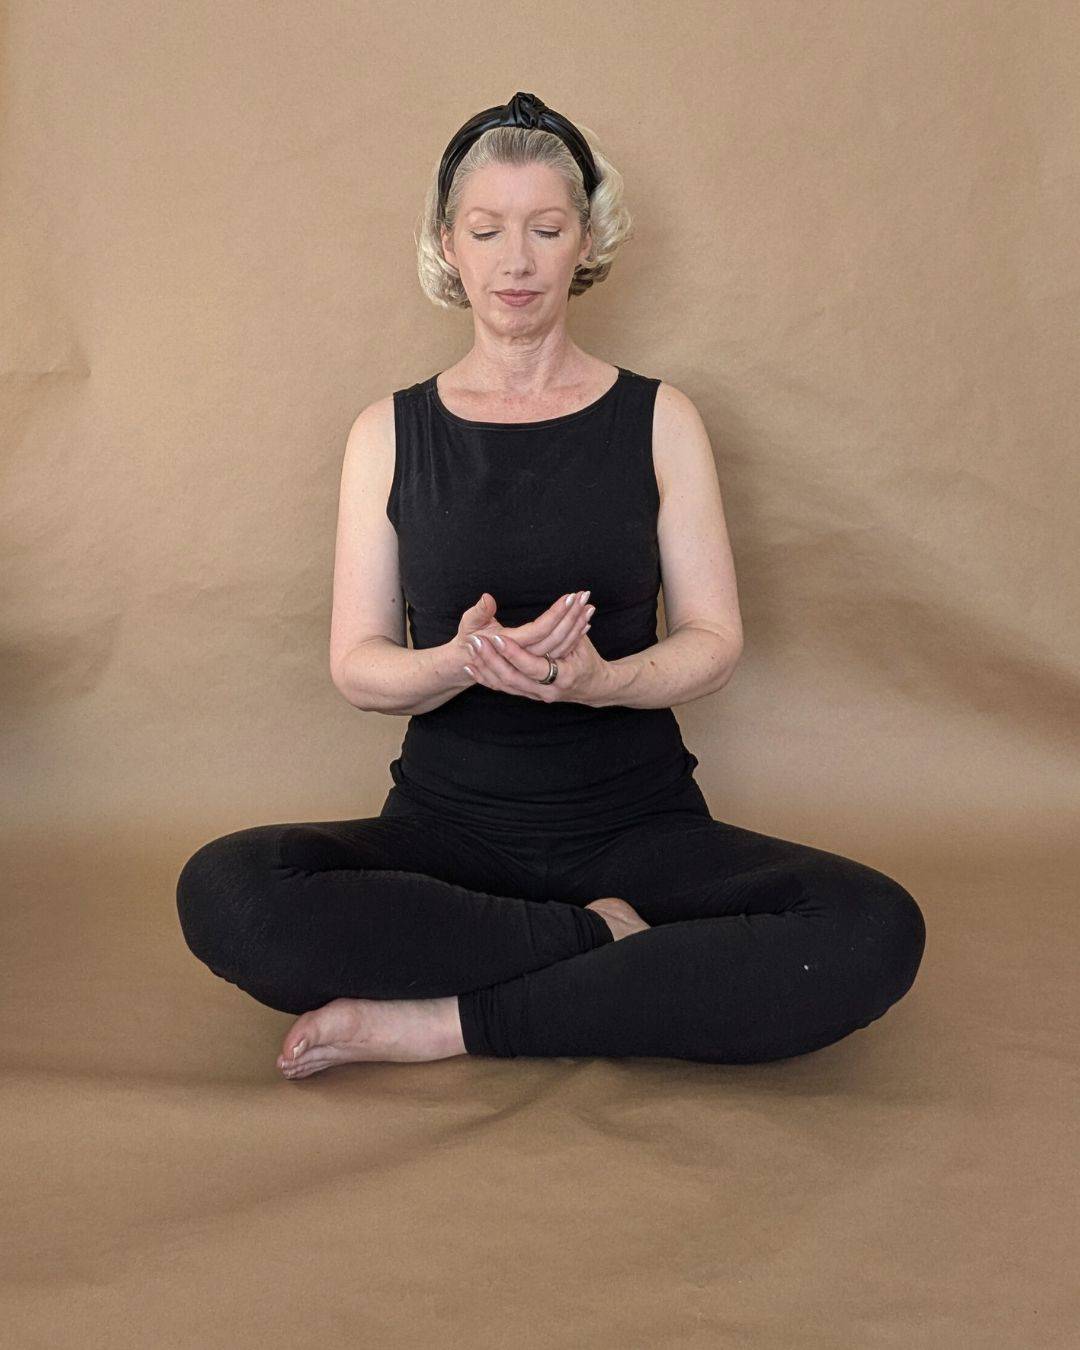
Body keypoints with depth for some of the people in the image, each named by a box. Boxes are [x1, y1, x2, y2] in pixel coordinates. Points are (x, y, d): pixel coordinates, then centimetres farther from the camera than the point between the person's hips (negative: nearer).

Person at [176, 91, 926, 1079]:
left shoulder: (657, 419, 5)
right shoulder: (390, 434, 6)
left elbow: (715, 643, 0)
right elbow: (357, 666, 1)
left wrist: (599, 679, -22)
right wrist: (461, 662, -23)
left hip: (636, 821, 0)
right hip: (447, 824, 0)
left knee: (876, 932, -29)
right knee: (223, 895, -30)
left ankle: (446, 1021, -21)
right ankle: (603, 935, -16)